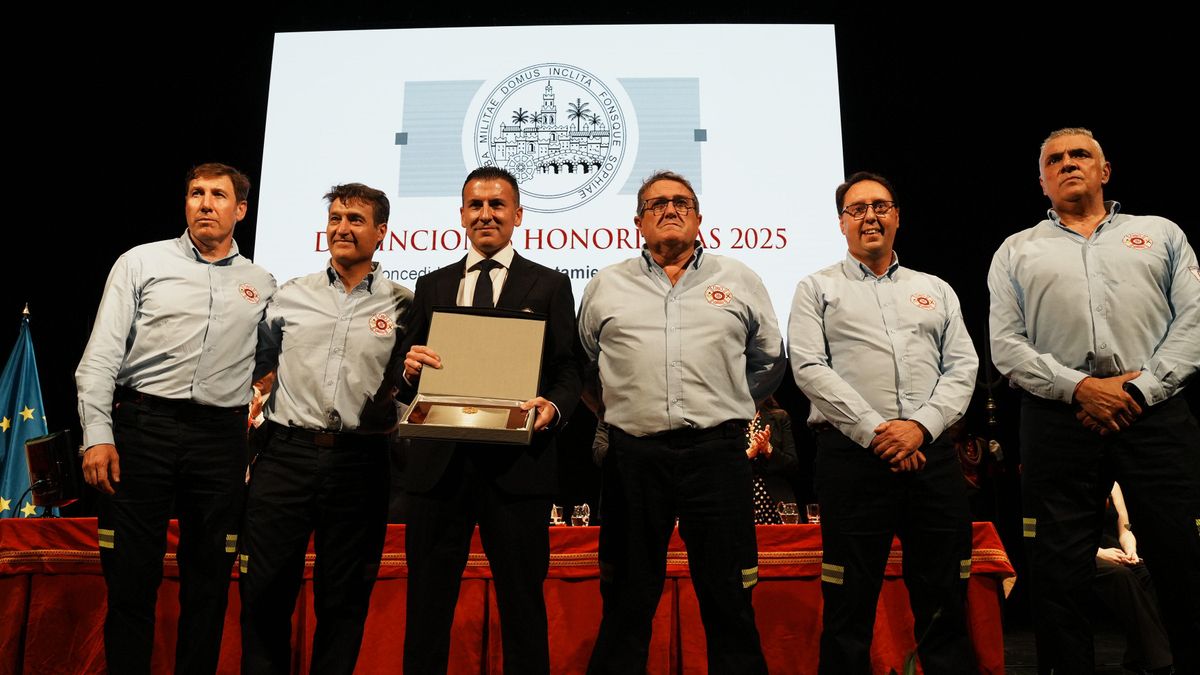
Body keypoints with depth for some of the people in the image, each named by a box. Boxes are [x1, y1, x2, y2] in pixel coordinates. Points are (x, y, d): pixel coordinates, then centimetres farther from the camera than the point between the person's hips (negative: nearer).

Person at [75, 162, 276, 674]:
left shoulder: (261, 283, 12)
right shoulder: (141, 262, 6)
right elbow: (101, 355, 0)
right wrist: (98, 435, -9)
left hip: (221, 439, 2)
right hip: (142, 426, -1)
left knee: (209, 578, 8)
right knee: (130, 574, 2)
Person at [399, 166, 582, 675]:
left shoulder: (550, 285, 7)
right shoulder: (431, 286, 15)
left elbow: (567, 372, 3)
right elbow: (412, 380, 14)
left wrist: (553, 407, -18)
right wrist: (411, 369, -9)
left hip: (517, 463, -2)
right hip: (438, 462, 3)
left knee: (522, 604, 7)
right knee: (427, 603, 11)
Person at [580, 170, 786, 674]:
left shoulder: (739, 281, 10)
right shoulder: (606, 285, 10)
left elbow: (769, 362, 19)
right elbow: (584, 364, 20)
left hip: (717, 452, 0)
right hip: (633, 455, 1)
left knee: (729, 603, 6)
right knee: (627, 602, 10)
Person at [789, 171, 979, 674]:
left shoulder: (937, 290, 20)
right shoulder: (818, 289, 9)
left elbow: (963, 366, 10)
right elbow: (809, 367, -4)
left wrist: (921, 424, -8)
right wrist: (875, 431, -11)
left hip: (932, 452, 3)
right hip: (852, 454, -3)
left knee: (945, 607, 7)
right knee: (849, 608, 1)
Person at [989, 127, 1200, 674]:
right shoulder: (1017, 251, 15)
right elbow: (1005, 345, 4)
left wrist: (1141, 386, -8)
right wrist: (1080, 387, -9)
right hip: (1059, 420, 0)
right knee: (1059, 577, 2)